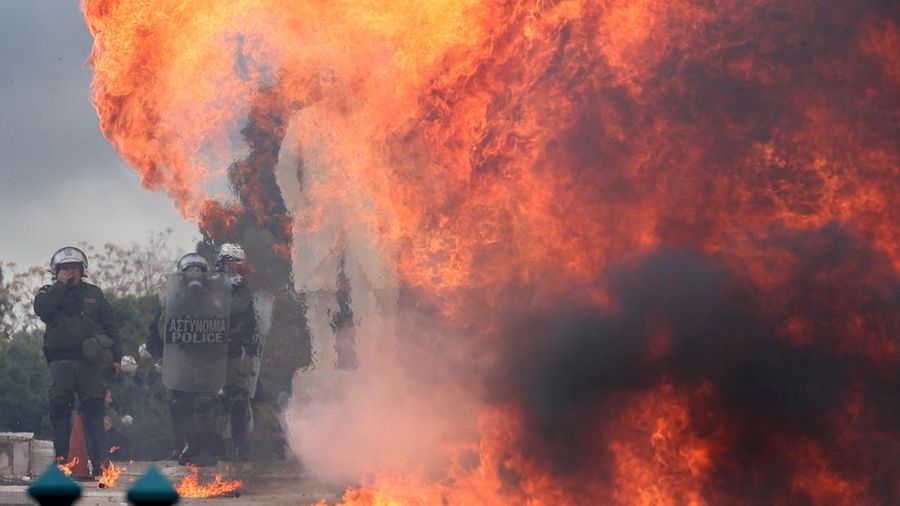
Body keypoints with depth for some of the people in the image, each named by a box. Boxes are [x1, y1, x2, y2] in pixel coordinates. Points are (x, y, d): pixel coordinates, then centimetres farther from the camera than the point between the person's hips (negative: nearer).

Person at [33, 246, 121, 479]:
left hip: (89, 361, 0)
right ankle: (61, 458, 1)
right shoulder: (48, 292, 13)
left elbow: (111, 326, 14)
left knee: (94, 411, -6)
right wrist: (61, 285, -7)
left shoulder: (94, 293, 15)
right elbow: (42, 309, -11)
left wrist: (116, 357, 7)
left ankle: (101, 464, -10)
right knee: (59, 408, -6)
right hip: (60, 361, 0)